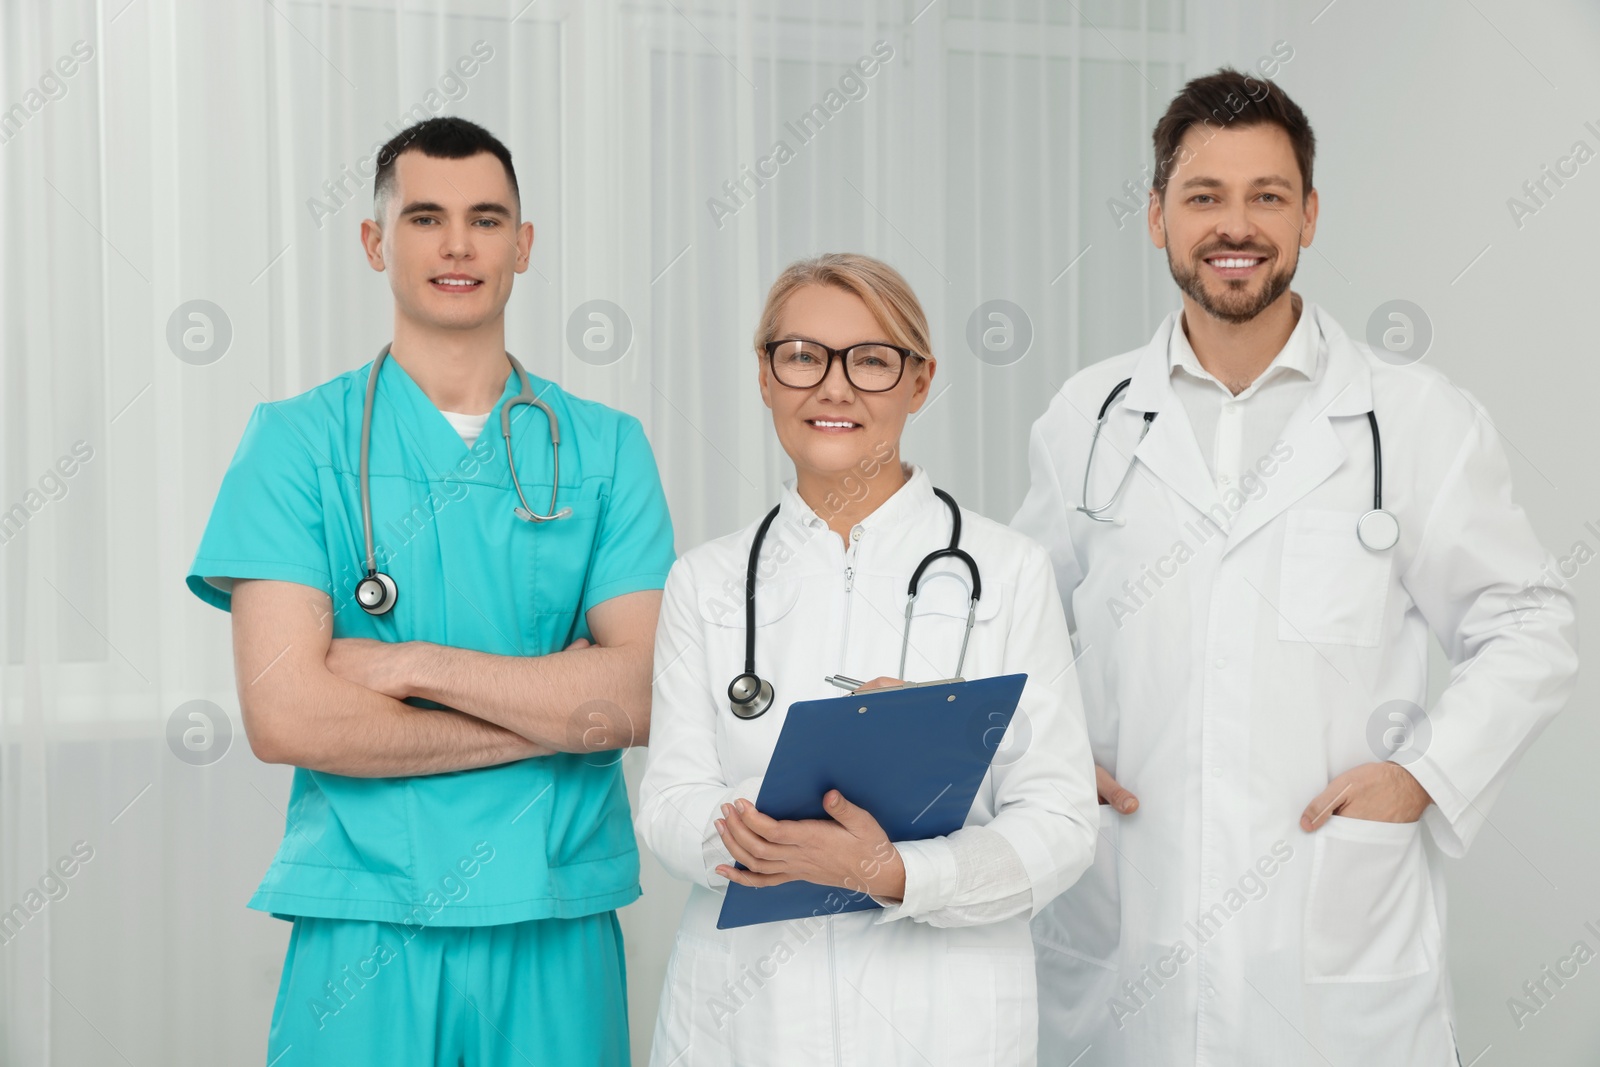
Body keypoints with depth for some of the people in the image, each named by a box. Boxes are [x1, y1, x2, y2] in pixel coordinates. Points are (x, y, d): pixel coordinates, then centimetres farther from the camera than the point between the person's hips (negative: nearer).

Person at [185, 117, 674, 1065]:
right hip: (365, 934, -2)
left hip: (558, 925, 2)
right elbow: (284, 716, -10)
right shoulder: (299, 441, 1)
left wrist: (412, 665, -12)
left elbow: (646, 696, -4)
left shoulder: (605, 449, 7)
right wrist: (558, 708, -10)